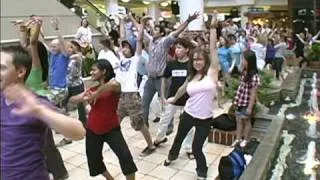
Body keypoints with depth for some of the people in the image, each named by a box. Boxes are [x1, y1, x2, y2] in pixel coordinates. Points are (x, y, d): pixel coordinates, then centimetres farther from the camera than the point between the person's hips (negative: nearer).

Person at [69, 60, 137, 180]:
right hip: (92, 131, 6)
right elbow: (72, 99, 2)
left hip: (112, 129, -6)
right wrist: (83, 98, -20)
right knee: (94, 161, 16)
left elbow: (114, 85, -36)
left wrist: (95, 95, -33)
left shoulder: (115, 85, -10)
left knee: (125, 156, -19)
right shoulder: (92, 90, 8)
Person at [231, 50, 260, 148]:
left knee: (246, 121, 13)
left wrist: (250, 107, -18)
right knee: (239, 121, 18)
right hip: (240, 102, 7)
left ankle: (245, 139, 32)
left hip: (246, 104, -7)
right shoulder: (244, 72, 1)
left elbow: (253, 94, -21)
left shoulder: (254, 77, -24)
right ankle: (238, 138, 33)